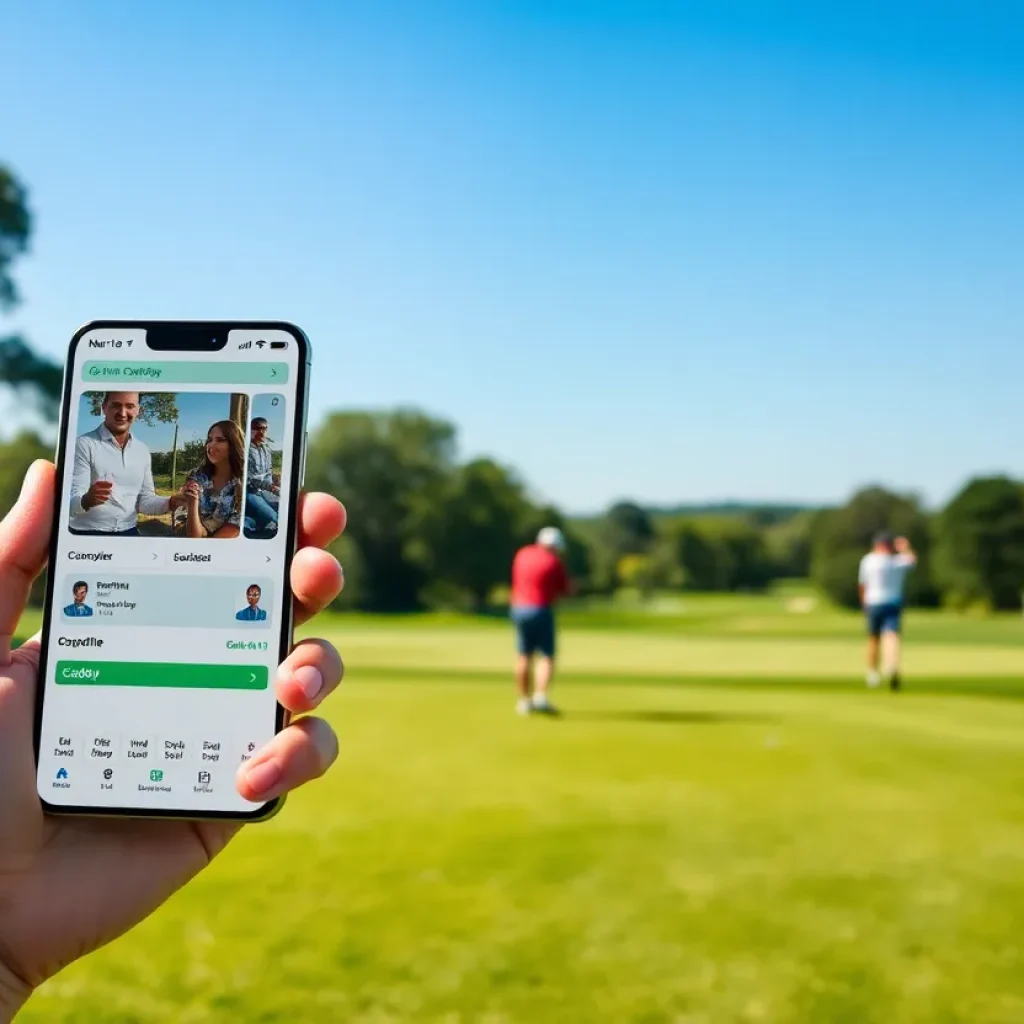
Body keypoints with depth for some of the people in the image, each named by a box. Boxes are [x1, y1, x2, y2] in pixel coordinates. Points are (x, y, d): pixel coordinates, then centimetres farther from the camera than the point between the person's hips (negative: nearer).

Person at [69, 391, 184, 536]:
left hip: (129, 532, 5)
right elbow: (70, 502, -17)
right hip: (87, 535, -5)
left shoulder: (143, 451, 6)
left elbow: (144, 500, 9)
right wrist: (87, 500, -39)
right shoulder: (84, 444, -10)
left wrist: (170, 503, -10)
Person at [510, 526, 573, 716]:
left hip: (519, 609, 6)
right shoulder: (555, 562, -8)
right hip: (541, 611, -6)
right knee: (547, 657, -2)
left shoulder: (521, 554, 8)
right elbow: (565, 590, 0)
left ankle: (524, 700, 13)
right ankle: (540, 697, -16)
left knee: (523, 657, 10)